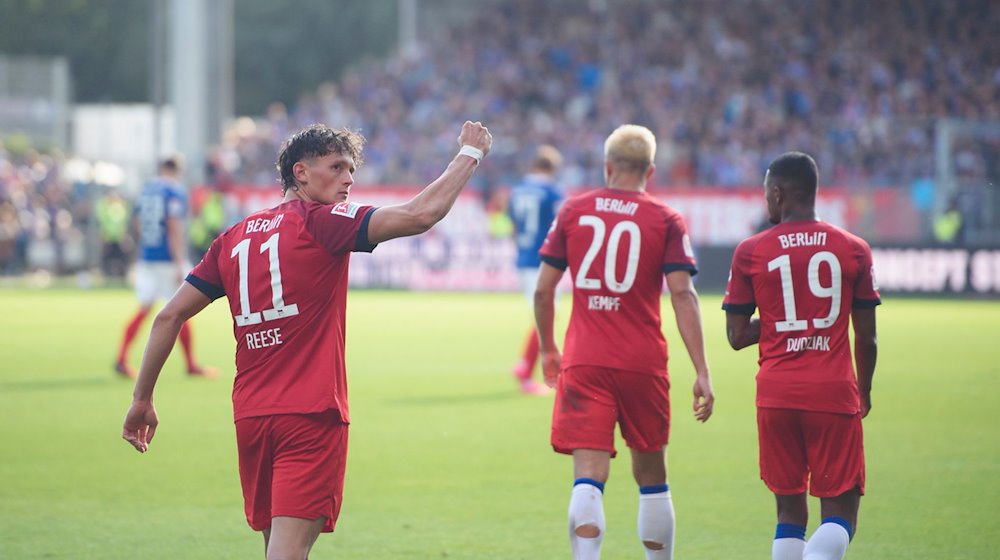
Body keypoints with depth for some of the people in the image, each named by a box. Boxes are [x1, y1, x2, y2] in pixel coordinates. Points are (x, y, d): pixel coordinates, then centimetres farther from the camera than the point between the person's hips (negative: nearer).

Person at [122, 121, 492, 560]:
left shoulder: (235, 238, 13)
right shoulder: (321, 222, -5)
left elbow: (170, 316, 12)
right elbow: (420, 214, -14)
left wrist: (142, 399, 18)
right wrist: (469, 153, 0)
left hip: (250, 416, 7)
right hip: (311, 416, -7)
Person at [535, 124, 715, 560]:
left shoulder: (573, 211, 6)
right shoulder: (665, 220, 1)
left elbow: (543, 289, 7)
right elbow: (683, 295, -8)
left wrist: (548, 349, 22)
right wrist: (702, 373, -8)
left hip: (583, 361, 0)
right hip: (643, 363, 0)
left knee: (588, 476, -7)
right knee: (651, 476, 15)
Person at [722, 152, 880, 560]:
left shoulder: (750, 253, 0)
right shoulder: (853, 249, 2)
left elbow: (737, 336, 1)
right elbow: (867, 337, 4)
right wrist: (864, 391, 19)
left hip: (777, 395, 1)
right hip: (835, 391, -1)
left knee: (789, 508, 10)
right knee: (840, 509, 2)